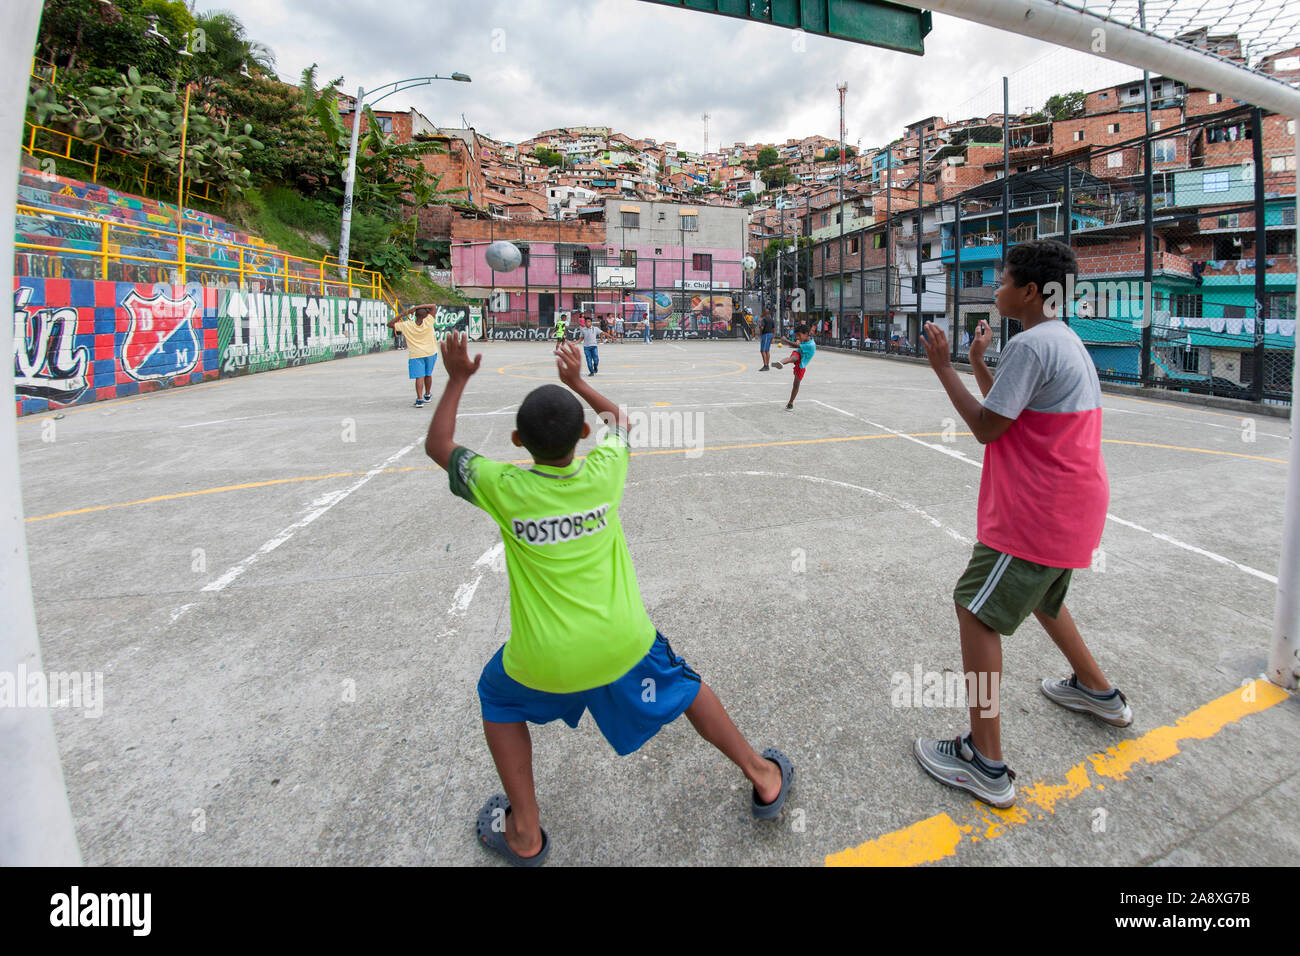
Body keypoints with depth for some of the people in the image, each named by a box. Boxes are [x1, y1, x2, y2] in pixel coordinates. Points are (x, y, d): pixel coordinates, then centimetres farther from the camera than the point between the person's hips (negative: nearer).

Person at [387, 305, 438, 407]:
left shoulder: (407, 325, -7)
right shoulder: (428, 322, -8)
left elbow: (390, 324, 1)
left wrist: (402, 314, 0)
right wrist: (415, 307, -5)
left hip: (416, 354, -1)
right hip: (430, 353, 2)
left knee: (419, 377, -6)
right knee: (428, 374, 19)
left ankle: (419, 399, -20)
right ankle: (427, 395, 35)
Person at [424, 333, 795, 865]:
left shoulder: (503, 488, -13)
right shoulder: (604, 472, -9)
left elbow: (437, 446, 5)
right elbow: (619, 419, 16)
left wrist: (457, 380, 9)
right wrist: (576, 381, 22)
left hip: (544, 661, -1)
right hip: (622, 645, 2)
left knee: (499, 699, 30)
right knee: (683, 685, 28)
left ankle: (525, 834, 32)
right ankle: (763, 780, 41)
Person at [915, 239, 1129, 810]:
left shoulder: (1030, 345, -19)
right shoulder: (1064, 340, 15)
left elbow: (986, 428, -17)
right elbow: (1007, 408, 19)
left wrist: (943, 367, -11)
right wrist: (976, 361, 15)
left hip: (1040, 512, -11)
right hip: (1073, 506, 11)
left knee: (976, 611, -8)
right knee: (1040, 599, 30)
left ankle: (986, 765, -3)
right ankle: (1098, 692, 48)